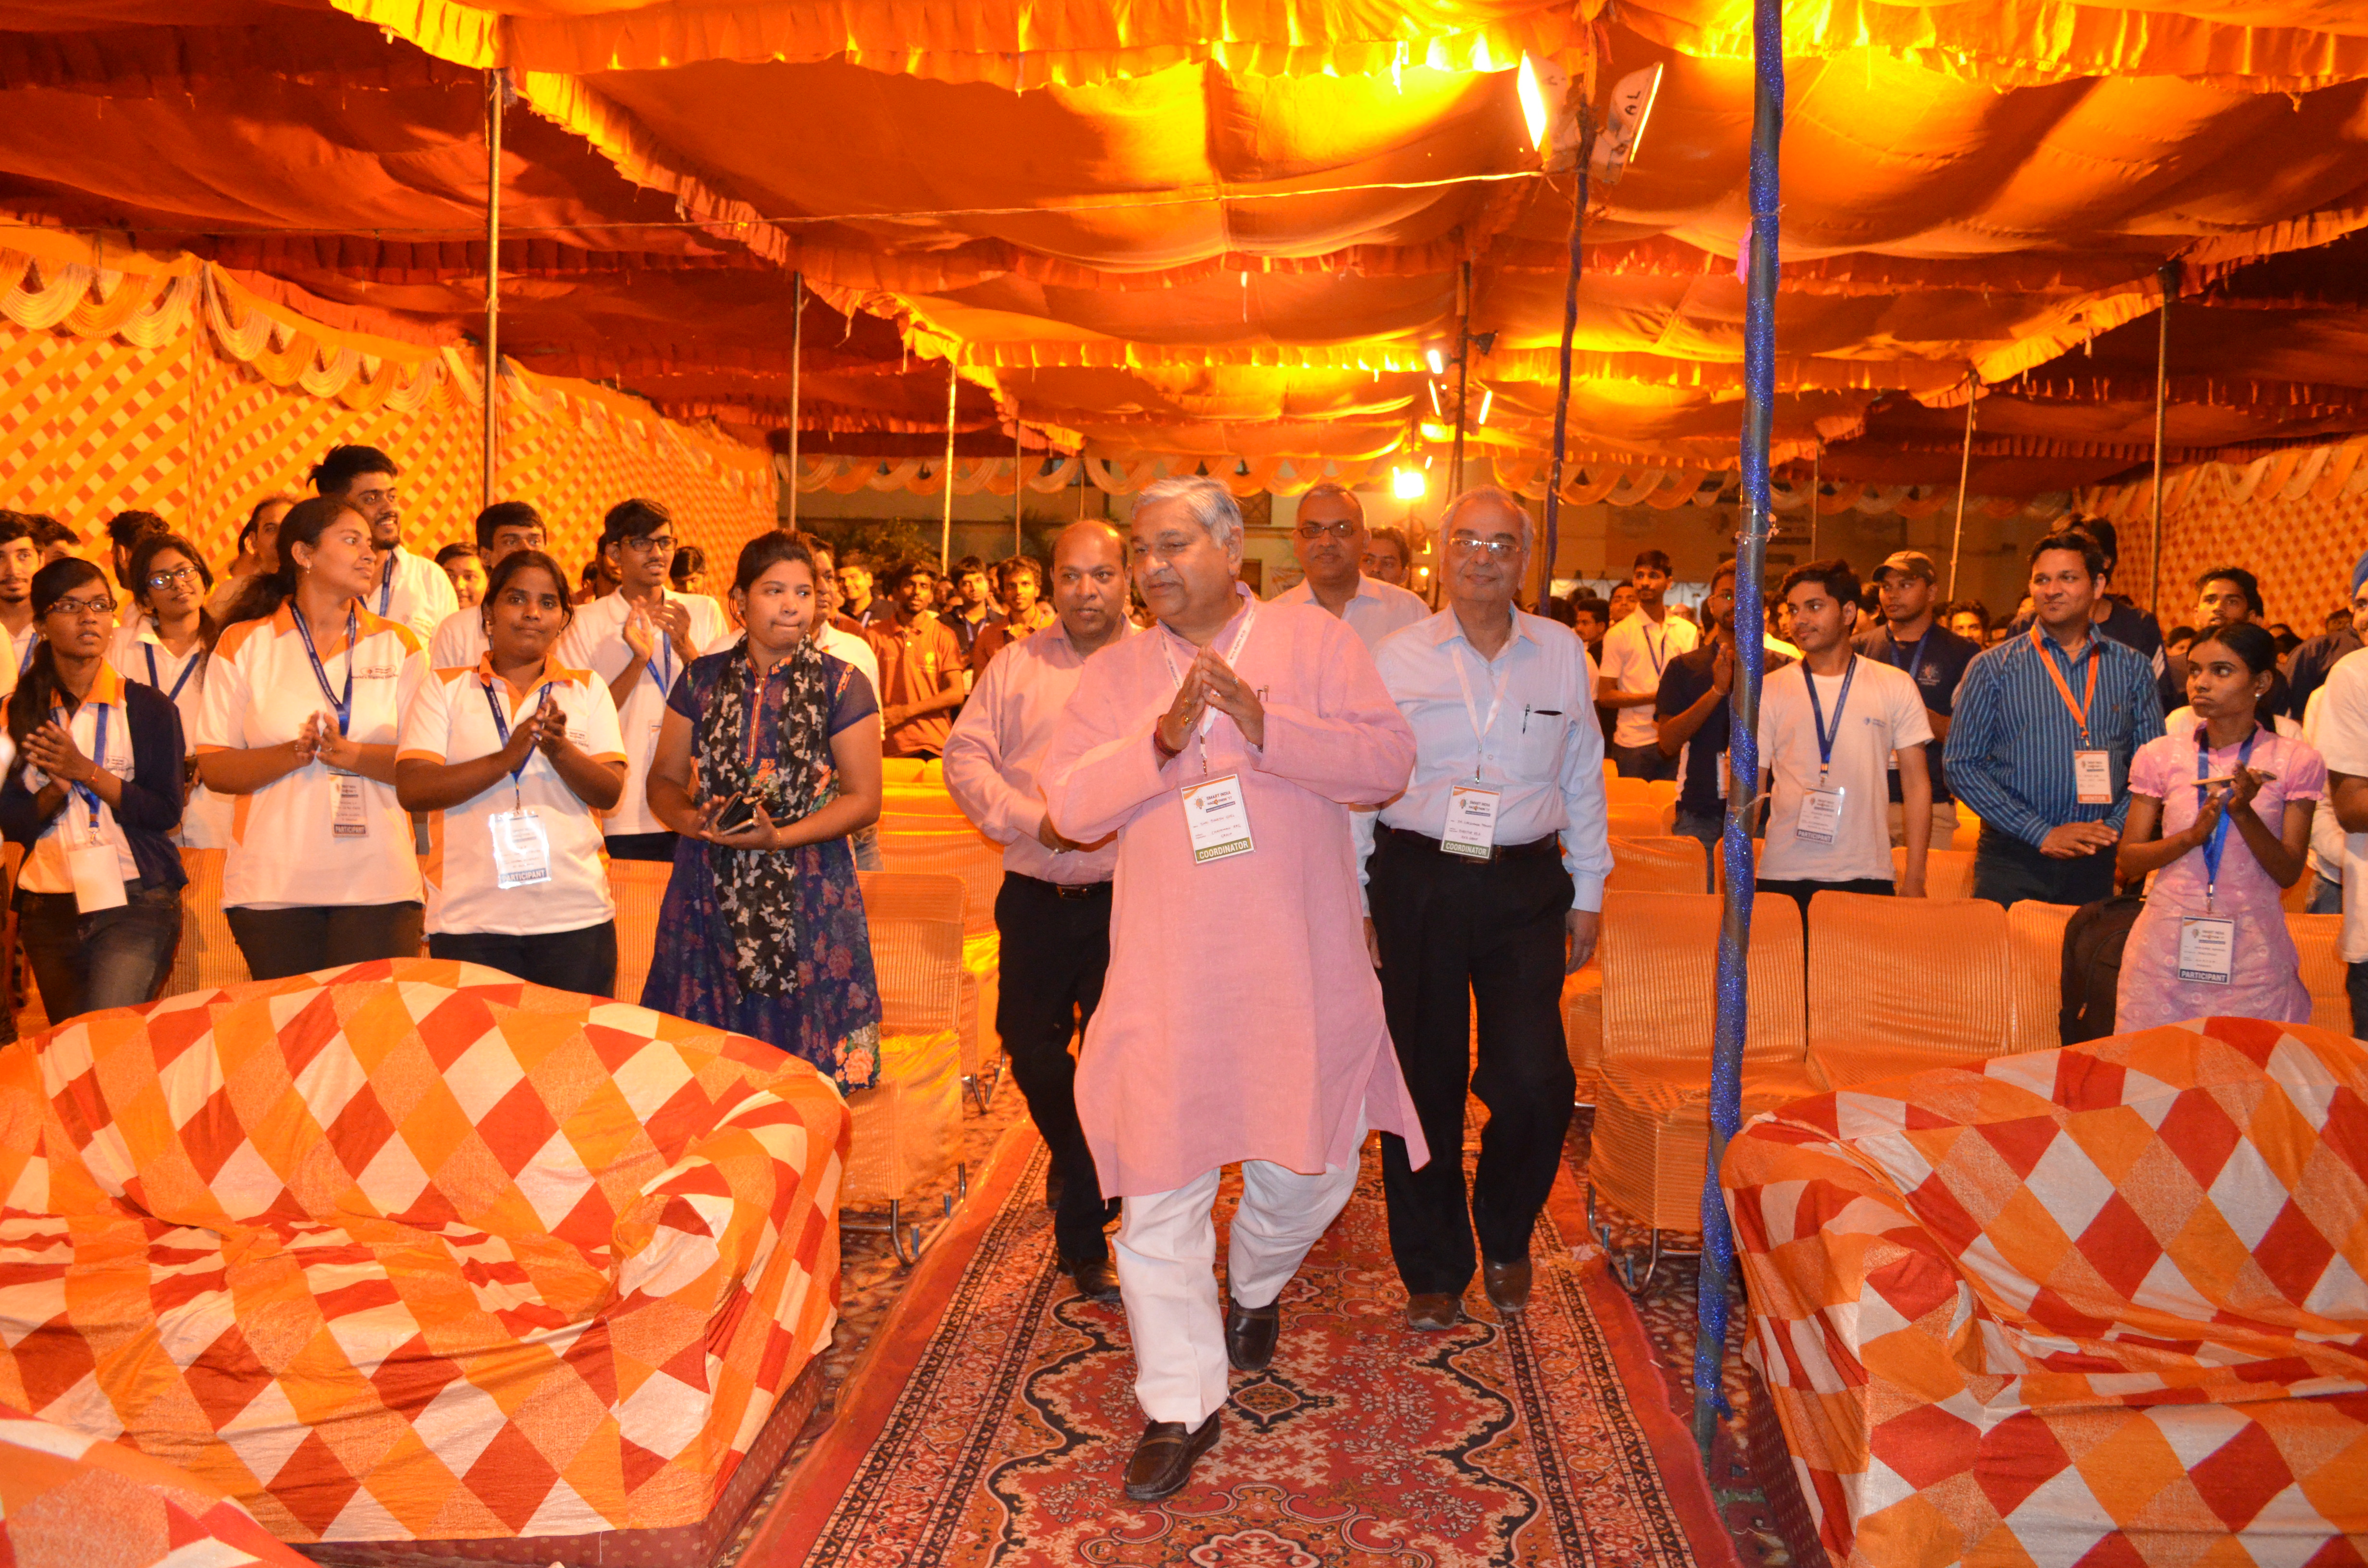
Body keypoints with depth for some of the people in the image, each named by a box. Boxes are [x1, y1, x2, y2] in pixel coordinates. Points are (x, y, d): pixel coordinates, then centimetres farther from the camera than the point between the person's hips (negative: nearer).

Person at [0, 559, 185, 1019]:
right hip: (47, 909, 4)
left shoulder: (147, 706, 2)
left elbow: (166, 812, -5)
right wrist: (55, 792, -13)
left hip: (134, 900, -4)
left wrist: (86, 772, -14)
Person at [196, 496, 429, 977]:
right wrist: (295, 754, -15)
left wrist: (352, 755, -16)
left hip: (379, 884, 0)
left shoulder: (399, 645, 9)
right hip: (272, 885, 0)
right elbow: (213, 769, 2)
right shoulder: (243, 645, 7)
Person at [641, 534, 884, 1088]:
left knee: (803, 1076, -2)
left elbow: (864, 799, -3)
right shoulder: (703, 680, 9)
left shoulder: (841, 686, 0)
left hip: (807, 897, -2)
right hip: (708, 893, 3)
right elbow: (663, 780, 13)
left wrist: (779, 838, -15)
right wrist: (690, 819, -9)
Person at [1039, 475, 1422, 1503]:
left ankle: (1256, 1286, 45)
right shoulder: (1114, 674, 7)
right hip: (1166, 982, 1)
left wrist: (1263, 723, -20)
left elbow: (1389, 761, -9)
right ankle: (1181, 1407, 18)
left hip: (1301, 974, 0)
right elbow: (1069, 805, -2)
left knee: (1312, 1168, 12)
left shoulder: (1313, 640, 2)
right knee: (1160, 1192, 2)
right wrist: (1161, 741, -17)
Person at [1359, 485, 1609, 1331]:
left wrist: (1588, 893, 12)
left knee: (1536, 1084, -7)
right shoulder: (1396, 659, 2)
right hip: (1417, 883, -1)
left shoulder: (1562, 654, 7)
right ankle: (1434, 1270, 23)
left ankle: (1505, 1237, 23)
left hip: (1525, 888, 1)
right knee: (1424, 1081, 5)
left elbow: (1583, 779, 13)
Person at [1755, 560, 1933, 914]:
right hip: (1783, 876, 0)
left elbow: (1916, 783, 7)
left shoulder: (1895, 686, 7)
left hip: (1866, 875, 0)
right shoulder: (1770, 692, 6)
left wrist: (1914, 879, 0)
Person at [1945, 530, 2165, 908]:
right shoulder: (1993, 668, 3)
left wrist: (2114, 829, -8)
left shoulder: (2132, 668, 10)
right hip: (2012, 862, -1)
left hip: (2100, 863, 2)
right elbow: (1962, 766, -4)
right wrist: (2042, 834, -10)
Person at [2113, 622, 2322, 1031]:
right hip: (2166, 952, 1)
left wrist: (2244, 813, -18)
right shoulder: (2161, 755, 3)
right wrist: (2193, 835, -16)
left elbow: (2289, 873, -2)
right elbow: (2128, 862, 1)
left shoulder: (2295, 760, 1)